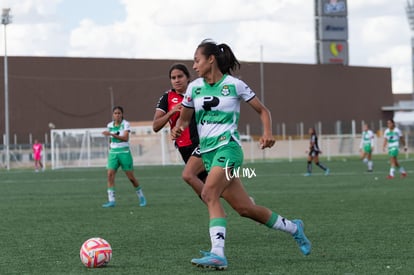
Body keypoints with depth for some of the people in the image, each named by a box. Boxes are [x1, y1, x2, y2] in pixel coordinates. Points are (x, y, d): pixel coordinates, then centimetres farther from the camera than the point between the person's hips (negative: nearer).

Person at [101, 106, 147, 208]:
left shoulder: (125, 124, -6)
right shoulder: (110, 125, 8)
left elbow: (125, 138, -21)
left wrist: (111, 134, -28)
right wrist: (110, 150, 15)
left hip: (124, 152, -4)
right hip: (113, 153, 4)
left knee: (131, 177, 0)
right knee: (110, 174, -14)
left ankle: (141, 197, 21)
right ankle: (111, 200, -15)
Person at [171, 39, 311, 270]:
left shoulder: (234, 85, -2)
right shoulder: (194, 87, 11)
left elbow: (263, 110, 6)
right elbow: (185, 119, 20)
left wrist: (268, 133, -11)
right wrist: (178, 128, -3)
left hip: (227, 147, -5)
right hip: (207, 152, 5)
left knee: (209, 193, -28)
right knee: (244, 208, 2)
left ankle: (218, 254, -32)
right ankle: (293, 228, 23)